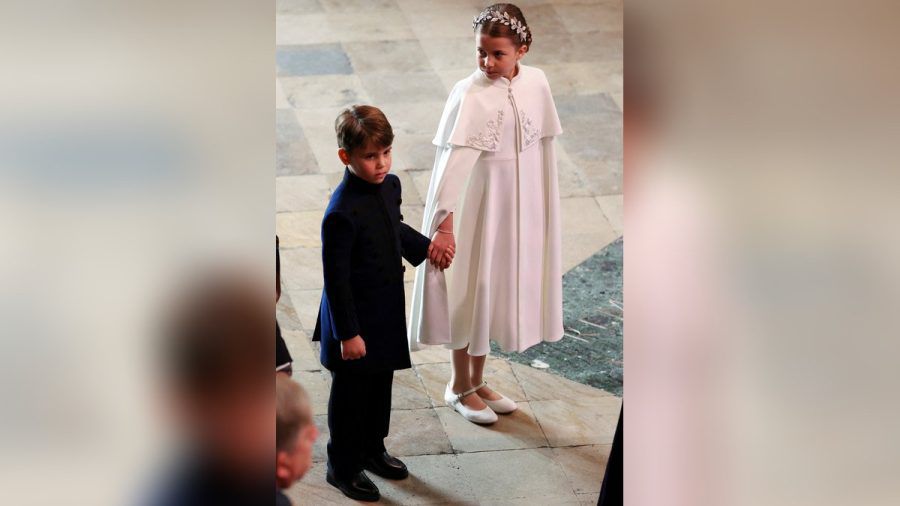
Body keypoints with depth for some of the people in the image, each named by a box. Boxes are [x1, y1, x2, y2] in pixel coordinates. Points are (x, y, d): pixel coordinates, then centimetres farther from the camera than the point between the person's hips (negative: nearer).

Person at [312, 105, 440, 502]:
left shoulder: (390, 186, -4)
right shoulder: (342, 213, -29)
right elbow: (336, 278, -23)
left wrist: (424, 247, 6)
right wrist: (348, 333, -20)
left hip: (388, 311, 8)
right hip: (355, 318, -8)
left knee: (381, 385, 23)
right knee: (350, 394, 9)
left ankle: (372, 450, 44)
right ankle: (342, 468, 27)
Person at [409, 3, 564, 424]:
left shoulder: (536, 83, -5)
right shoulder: (469, 94, -20)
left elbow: (543, 146, 6)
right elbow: (453, 159, -26)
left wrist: (545, 209, 12)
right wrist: (444, 222, -32)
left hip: (521, 205, 5)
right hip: (480, 204, -5)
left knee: (500, 288, 16)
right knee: (472, 287, 7)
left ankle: (477, 380, 33)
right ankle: (460, 386, 25)